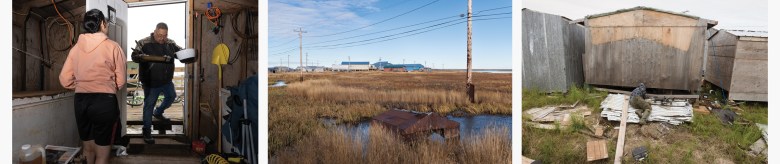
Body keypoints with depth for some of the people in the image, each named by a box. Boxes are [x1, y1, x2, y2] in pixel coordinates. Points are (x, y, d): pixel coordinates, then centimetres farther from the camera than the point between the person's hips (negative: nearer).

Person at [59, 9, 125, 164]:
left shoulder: (76, 48, 5)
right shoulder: (112, 46, -6)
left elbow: (65, 80, 3)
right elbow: (121, 81, -5)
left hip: (80, 101, 5)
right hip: (104, 101, -5)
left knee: (88, 148, 21)